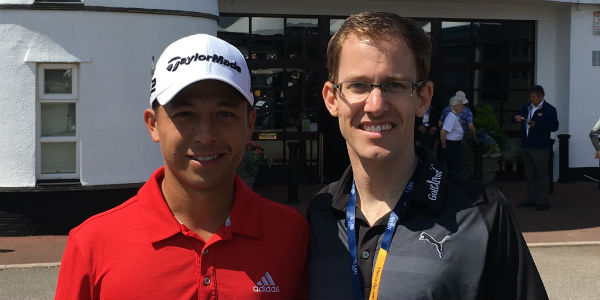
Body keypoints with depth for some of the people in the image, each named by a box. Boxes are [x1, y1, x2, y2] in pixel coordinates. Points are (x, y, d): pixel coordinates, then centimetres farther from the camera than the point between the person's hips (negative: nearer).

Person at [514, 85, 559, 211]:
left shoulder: (549, 110, -6)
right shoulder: (527, 107, 14)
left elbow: (554, 126, -14)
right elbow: (517, 116, 21)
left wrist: (536, 125, -23)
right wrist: (517, 118, -4)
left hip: (540, 148, -7)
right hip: (526, 146, 7)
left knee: (541, 174, -3)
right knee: (530, 175, 13)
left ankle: (543, 202, 2)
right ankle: (531, 199, 21)